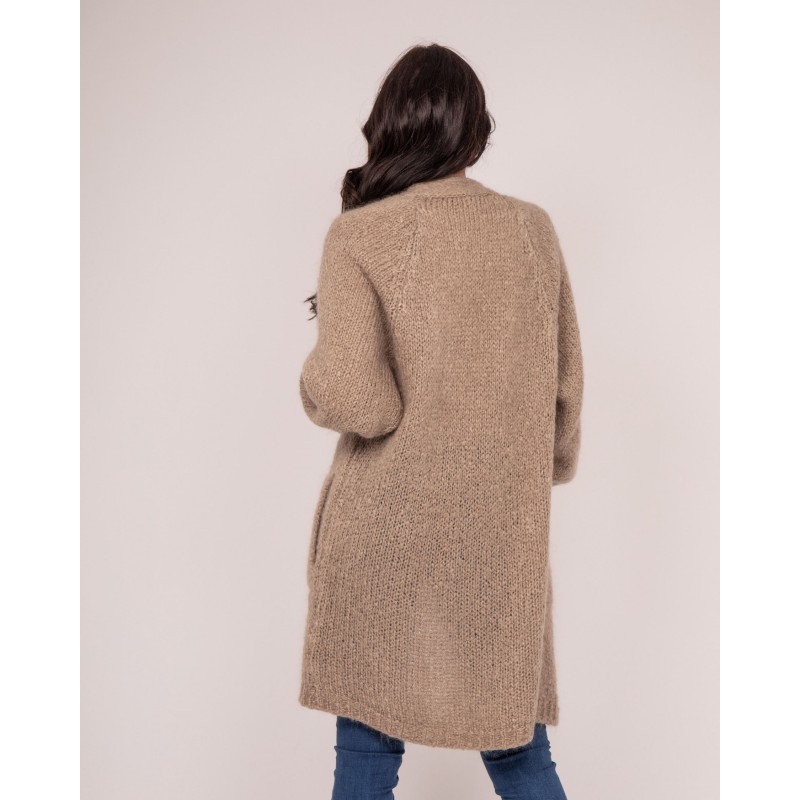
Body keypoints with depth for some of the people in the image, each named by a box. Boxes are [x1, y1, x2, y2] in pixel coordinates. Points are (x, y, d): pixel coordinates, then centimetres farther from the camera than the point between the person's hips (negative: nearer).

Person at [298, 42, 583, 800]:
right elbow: (566, 383, 10)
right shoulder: (534, 229, 1)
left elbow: (354, 401, -21)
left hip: (387, 527, -3)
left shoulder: (358, 236, -11)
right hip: (502, 532, 3)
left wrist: (315, 375, 1)